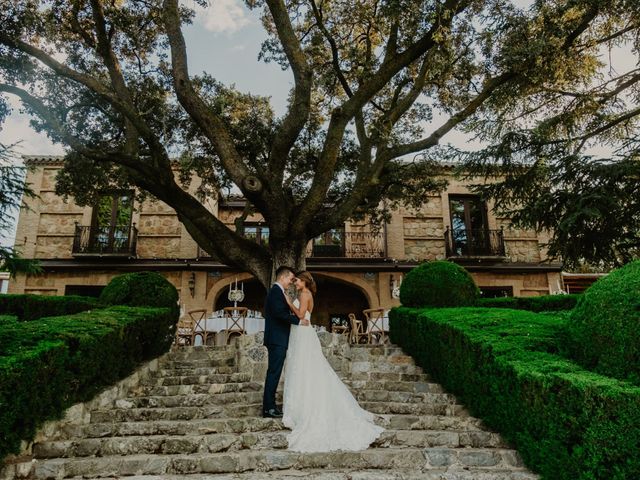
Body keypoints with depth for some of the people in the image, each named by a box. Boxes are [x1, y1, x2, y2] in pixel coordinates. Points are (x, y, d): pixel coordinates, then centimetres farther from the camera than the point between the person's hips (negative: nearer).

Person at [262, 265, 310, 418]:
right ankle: (268, 408, -4)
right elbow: (279, 312, -24)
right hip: (277, 339, -10)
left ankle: (269, 406, 16)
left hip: (277, 340, 10)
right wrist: (298, 320, -17)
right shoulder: (276, 291, -12)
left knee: (274, 373, 11)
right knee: (274, 373, -7)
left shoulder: (276, 291, 20)